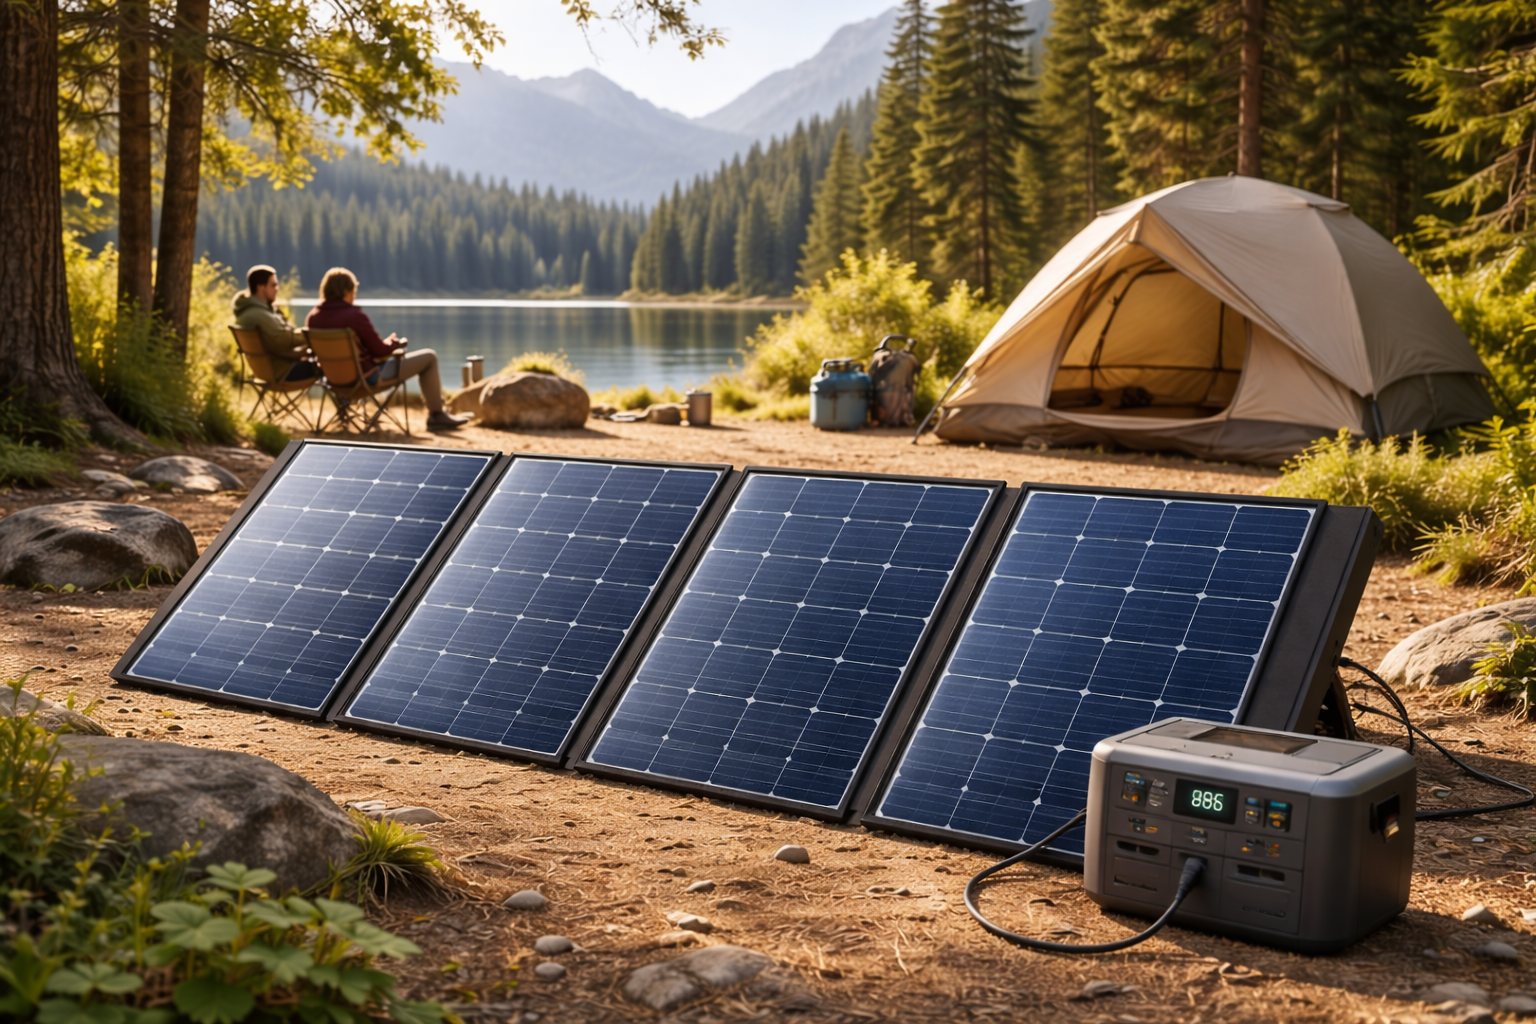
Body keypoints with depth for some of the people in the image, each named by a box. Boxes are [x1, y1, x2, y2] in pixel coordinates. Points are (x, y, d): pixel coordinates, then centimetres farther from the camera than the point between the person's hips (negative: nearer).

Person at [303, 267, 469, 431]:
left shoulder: (312, 318, -4)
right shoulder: (354, 316, -26)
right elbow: (380, 350, -17)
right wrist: (394, 343, 7)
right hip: (366, 377, -9)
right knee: (429, 357, 5)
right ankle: (437, 415, 17)